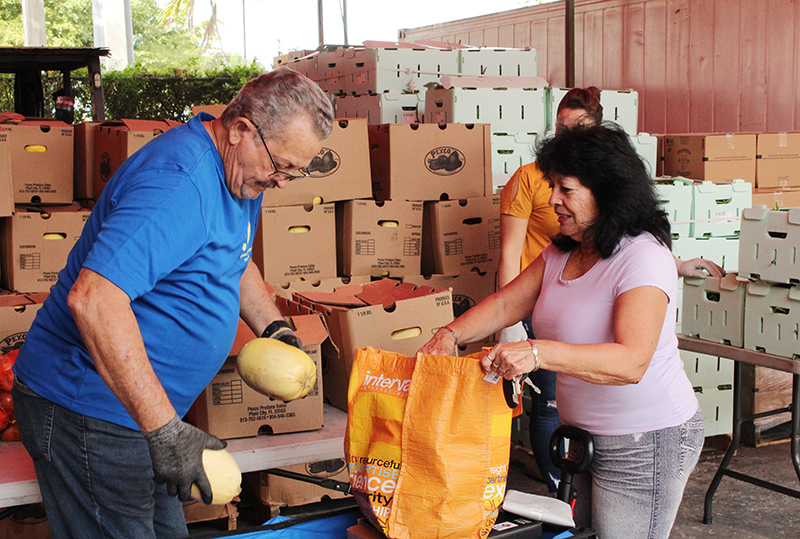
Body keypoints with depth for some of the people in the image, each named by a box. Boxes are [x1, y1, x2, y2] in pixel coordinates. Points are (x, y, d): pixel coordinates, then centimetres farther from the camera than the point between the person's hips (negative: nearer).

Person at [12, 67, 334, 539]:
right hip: (88, 413, -10)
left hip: (147, 408, 10)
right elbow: (92, 297, -38)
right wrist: (163, 430, -38)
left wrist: (274, 328, 10)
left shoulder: (239, 171, 6)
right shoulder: (178, 181, -27)